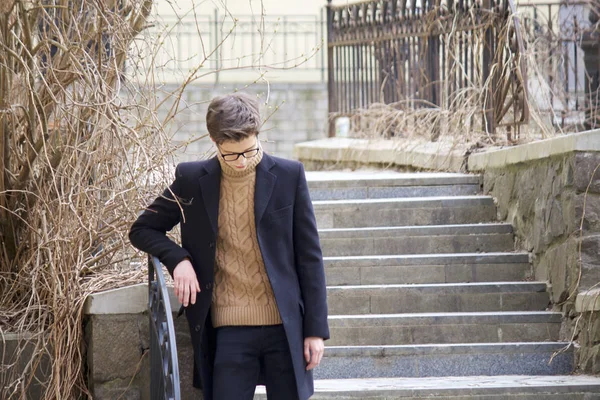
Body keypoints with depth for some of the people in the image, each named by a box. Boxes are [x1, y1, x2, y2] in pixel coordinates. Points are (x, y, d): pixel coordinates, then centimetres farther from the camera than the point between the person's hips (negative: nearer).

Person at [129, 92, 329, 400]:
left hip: (285, 328, 0)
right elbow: (142, 229, 11)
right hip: (230, 331, 0)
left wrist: (316, 328, -1)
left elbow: (309, 256, 3)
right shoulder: (193, 180, 2)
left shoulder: (288, 176, 0)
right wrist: (177, 258, -9)